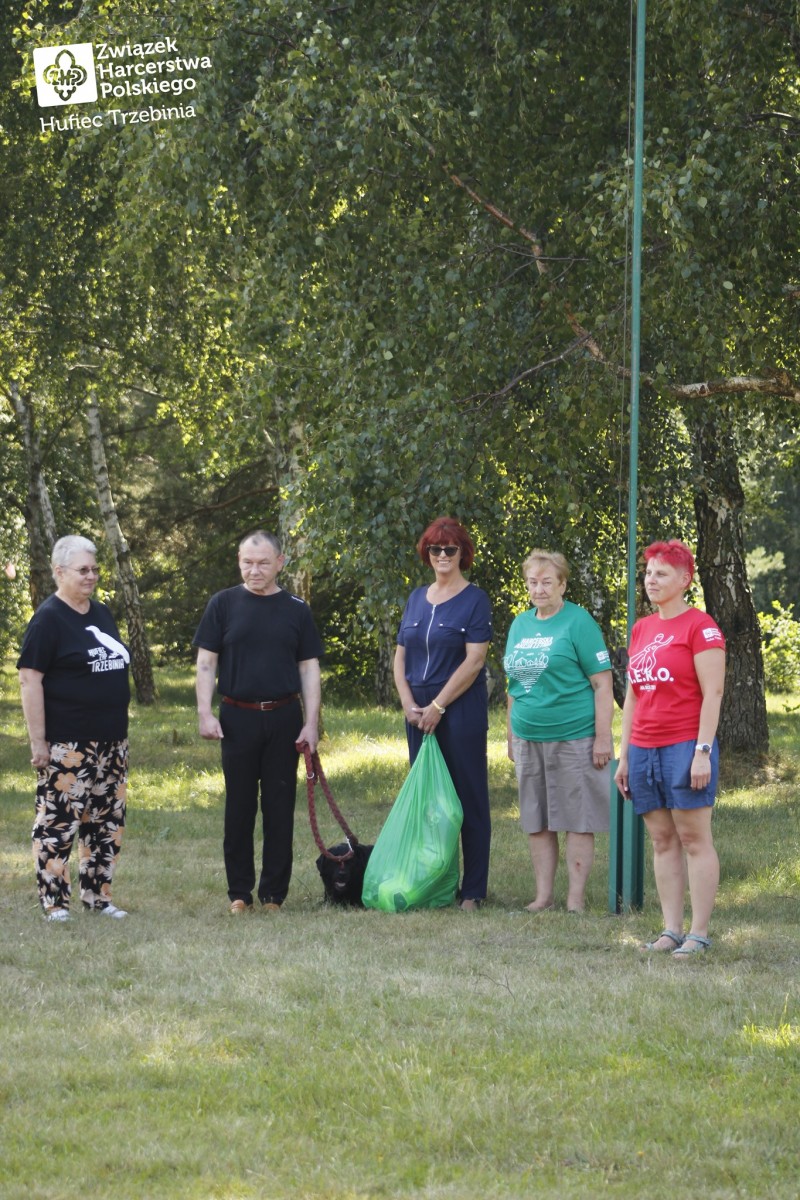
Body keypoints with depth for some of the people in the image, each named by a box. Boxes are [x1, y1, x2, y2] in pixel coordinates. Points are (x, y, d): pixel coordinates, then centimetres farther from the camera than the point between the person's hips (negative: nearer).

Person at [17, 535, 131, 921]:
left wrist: (119, 731, 21)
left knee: (108, 822, 9)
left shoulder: (102, 614, 14)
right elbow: (29, 679, -13)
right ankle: (54, 903, -1)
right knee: (58, 821, -6)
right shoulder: (49, 618, -9)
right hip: (67, 745, -8)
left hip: (111, 742, 8)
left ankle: (98, 895, 18)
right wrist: (37, 741, -18)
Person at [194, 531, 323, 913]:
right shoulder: (223, 605, 3)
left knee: (280, 807, 4)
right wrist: (204, 713, -7)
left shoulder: (296, 609, 7)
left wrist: (311, 723, -1)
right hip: (238, 718, -1)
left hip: (284, 718, 1)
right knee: (239, 808, 3)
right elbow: (206, 662, 3)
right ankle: (239, 893, 10)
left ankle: (274, 894, 11)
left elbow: (309, 667, 7)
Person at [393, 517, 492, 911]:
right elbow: (400, 656, 13)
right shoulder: (417, 598, 13)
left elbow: (474, 660, -12)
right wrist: (409, 705, -2)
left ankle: (473, 890, 0)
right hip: (420, 712, 6)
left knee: (468, 798, -3)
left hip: (461, 711, -6)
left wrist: (437, 707, -14)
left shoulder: (474, 600, -4)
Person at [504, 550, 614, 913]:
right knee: (535, 822, 9)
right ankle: (543, 895, 17)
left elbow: (602, 683, -9)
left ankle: (575, 898, 3)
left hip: (573, 738, -7)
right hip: (528, 739, 7)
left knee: (577, 821, -1)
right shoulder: (520, 624, 13)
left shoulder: (578, 622, -6)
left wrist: (602, 737, -14)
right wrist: (511, 736, 19)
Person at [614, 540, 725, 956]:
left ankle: (699, 933, -3)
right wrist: (624, 756, 17)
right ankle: (671, 930, 8)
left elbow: (712, 693, -10)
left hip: (685, 746, -7)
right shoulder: (641, 629, 16)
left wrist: (703, 751, -16)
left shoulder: (699, 626, -6)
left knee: (694, 839, -4)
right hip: (645, 749, 7)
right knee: (662, 841, 6)